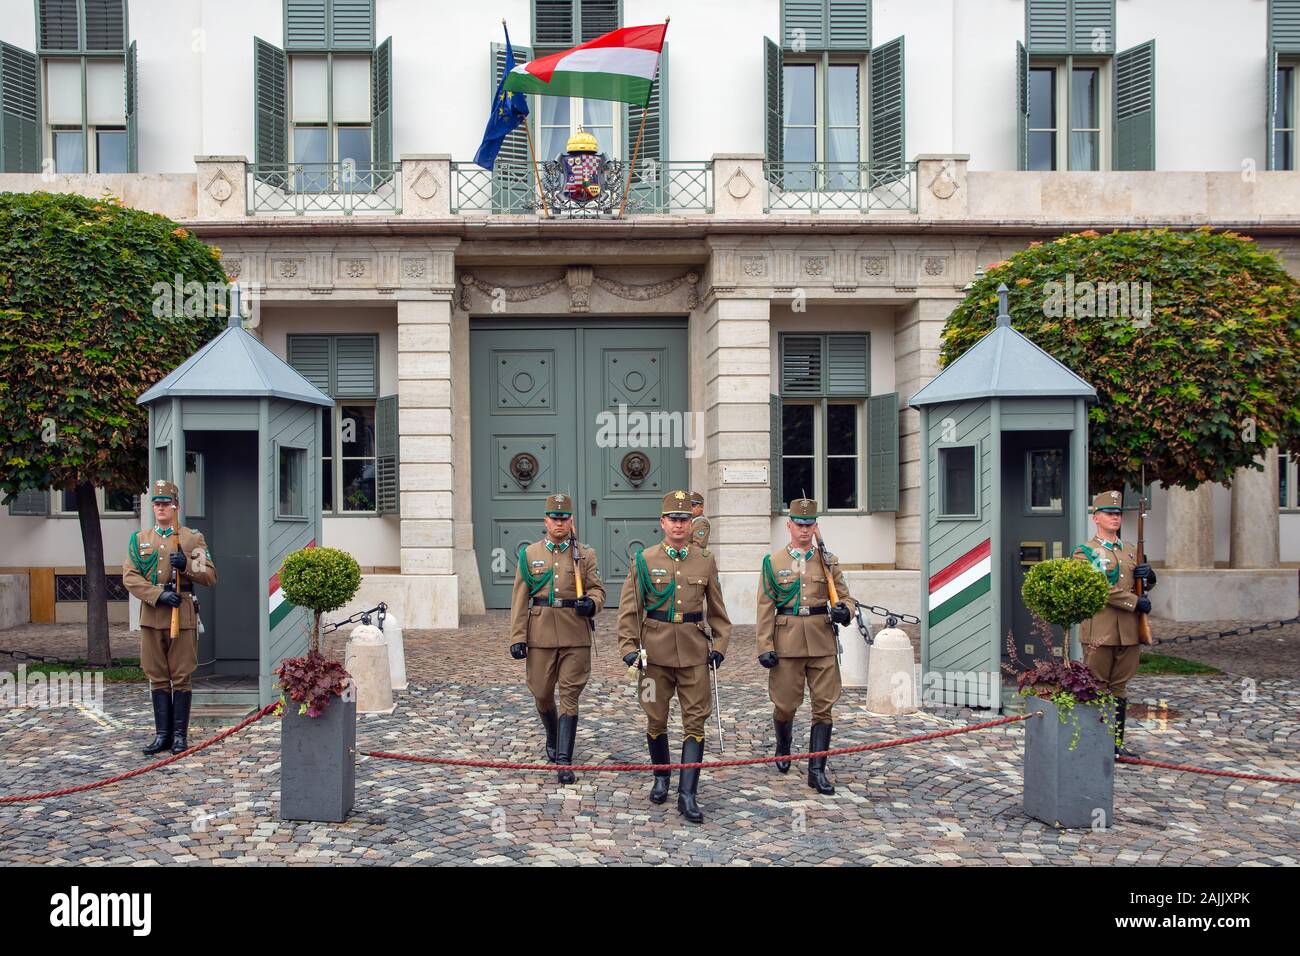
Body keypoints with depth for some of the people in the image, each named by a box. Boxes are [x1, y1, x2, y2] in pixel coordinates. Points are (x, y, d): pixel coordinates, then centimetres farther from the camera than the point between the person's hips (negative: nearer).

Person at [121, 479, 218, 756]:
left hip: (182, 615, -3)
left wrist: (186, 564, -18)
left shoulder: (192, 538, 3)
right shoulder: (139, 539, 11)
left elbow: (210, 576, 0)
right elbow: (129, 576, 1)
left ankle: (180, 735, 9)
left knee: (181, 677, 1)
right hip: (151, 615, 3)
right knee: (158, 678, 8)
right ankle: (162, 734, 16)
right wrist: (158, 594, -14)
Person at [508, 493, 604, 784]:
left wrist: (591, 602, -18)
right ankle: (553, 737, 39)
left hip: (576, 636, -1)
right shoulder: (529, 553, 6)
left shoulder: (585, 554, 5)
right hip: (541, 635, 1)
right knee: (542, 694, 10)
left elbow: (597, 589, 7)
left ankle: (563, 761, 1)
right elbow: (519, 599, 4)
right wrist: (517, 637, -3)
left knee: (569, 697, -3)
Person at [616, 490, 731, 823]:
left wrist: (719, 645, 3)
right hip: (655, 652, -1)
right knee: (656, 719, 10)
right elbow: (629, 609, 1)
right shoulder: (643, 560, 0)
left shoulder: (705, 561, 4)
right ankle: (661, 777, 32)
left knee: (695, 720, -2)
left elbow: (717, 609, 11)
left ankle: (688, 794, 3)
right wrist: (629, 647, -6)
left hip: (694, 653, 1)